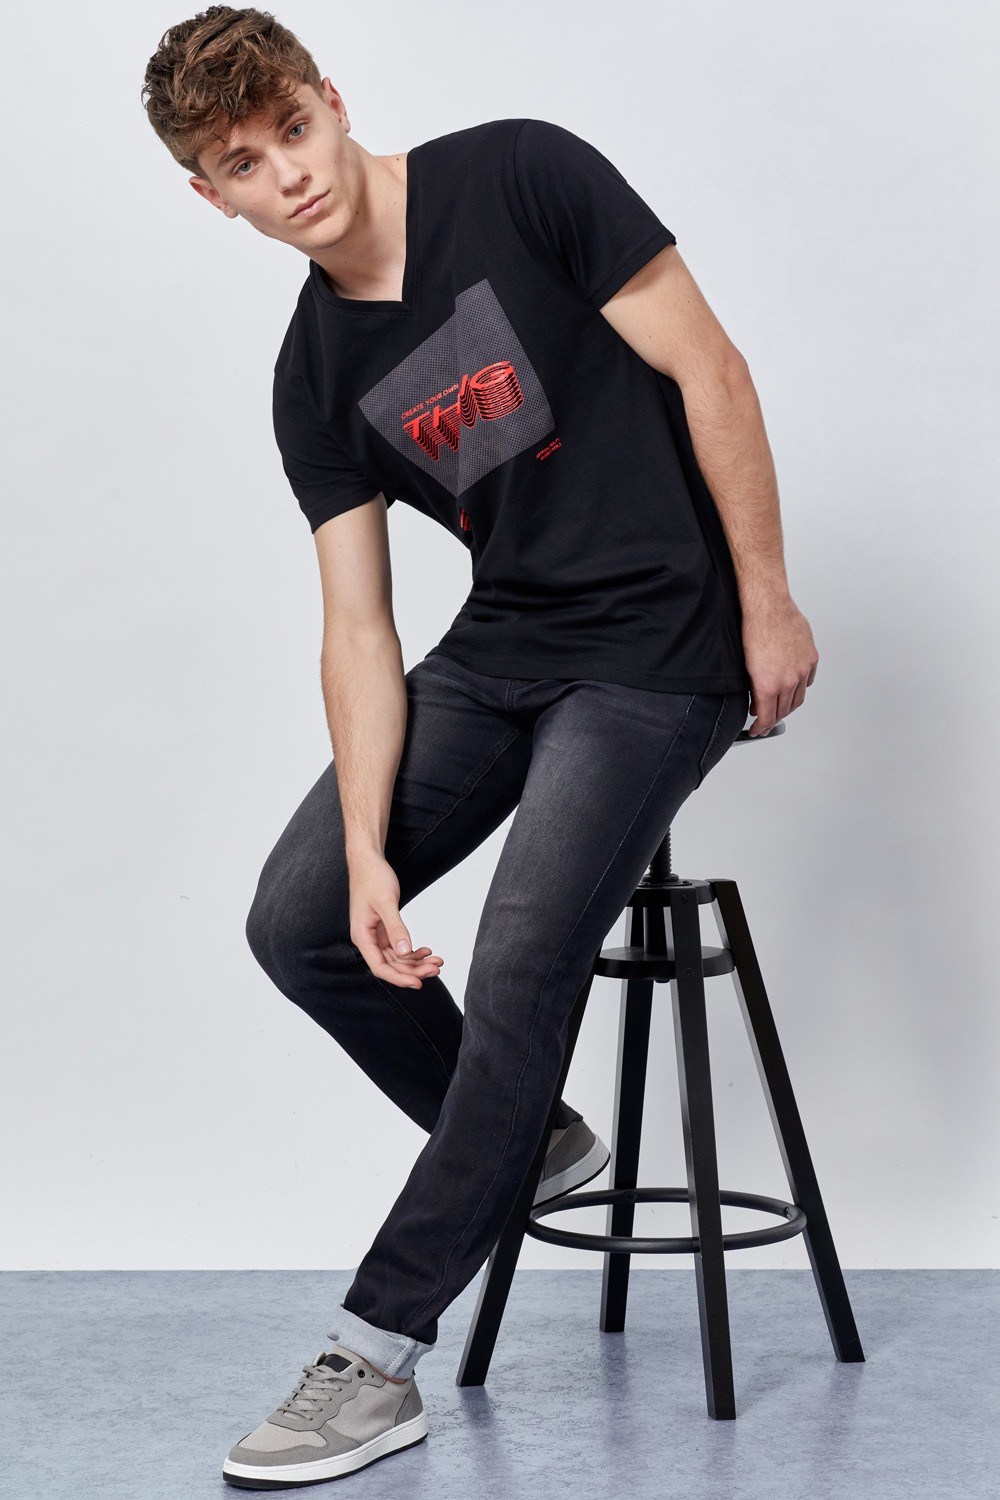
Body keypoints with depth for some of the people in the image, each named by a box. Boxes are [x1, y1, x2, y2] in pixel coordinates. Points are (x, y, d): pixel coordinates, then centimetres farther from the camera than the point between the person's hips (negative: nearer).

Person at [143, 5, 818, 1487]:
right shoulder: (316, 374, 2)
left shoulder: (520, 177, -12)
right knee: (298, 923, -1)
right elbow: (359, 630, -1)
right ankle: (526, 1143, 23)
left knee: (518, 973, -15)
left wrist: (767, 601, -11)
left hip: (659, 650, -6)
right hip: (500, 646, 6)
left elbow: (707, 371, -10)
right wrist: (368, 853, -12)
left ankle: (376, 1359, -3)